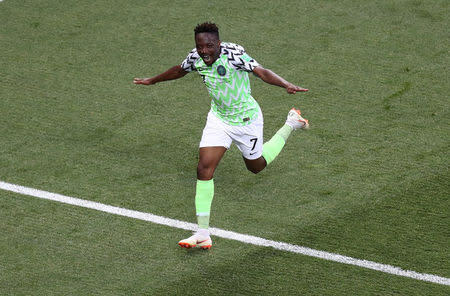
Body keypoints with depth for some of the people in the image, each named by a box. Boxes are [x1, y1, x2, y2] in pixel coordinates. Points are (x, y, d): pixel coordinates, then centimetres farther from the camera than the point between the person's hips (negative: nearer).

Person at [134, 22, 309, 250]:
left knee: (256, 166, 16)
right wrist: (153, 80, 28)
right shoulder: (196, 58, -9)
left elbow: (261, 72, -39)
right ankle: (203, 234, -8)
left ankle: (290, 124, 40)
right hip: (218, 118, 5)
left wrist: (287, 85, -55)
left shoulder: (233, 54, -27)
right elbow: (179, 70, 14)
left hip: (246, 119, -5)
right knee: (204, 168, -10)